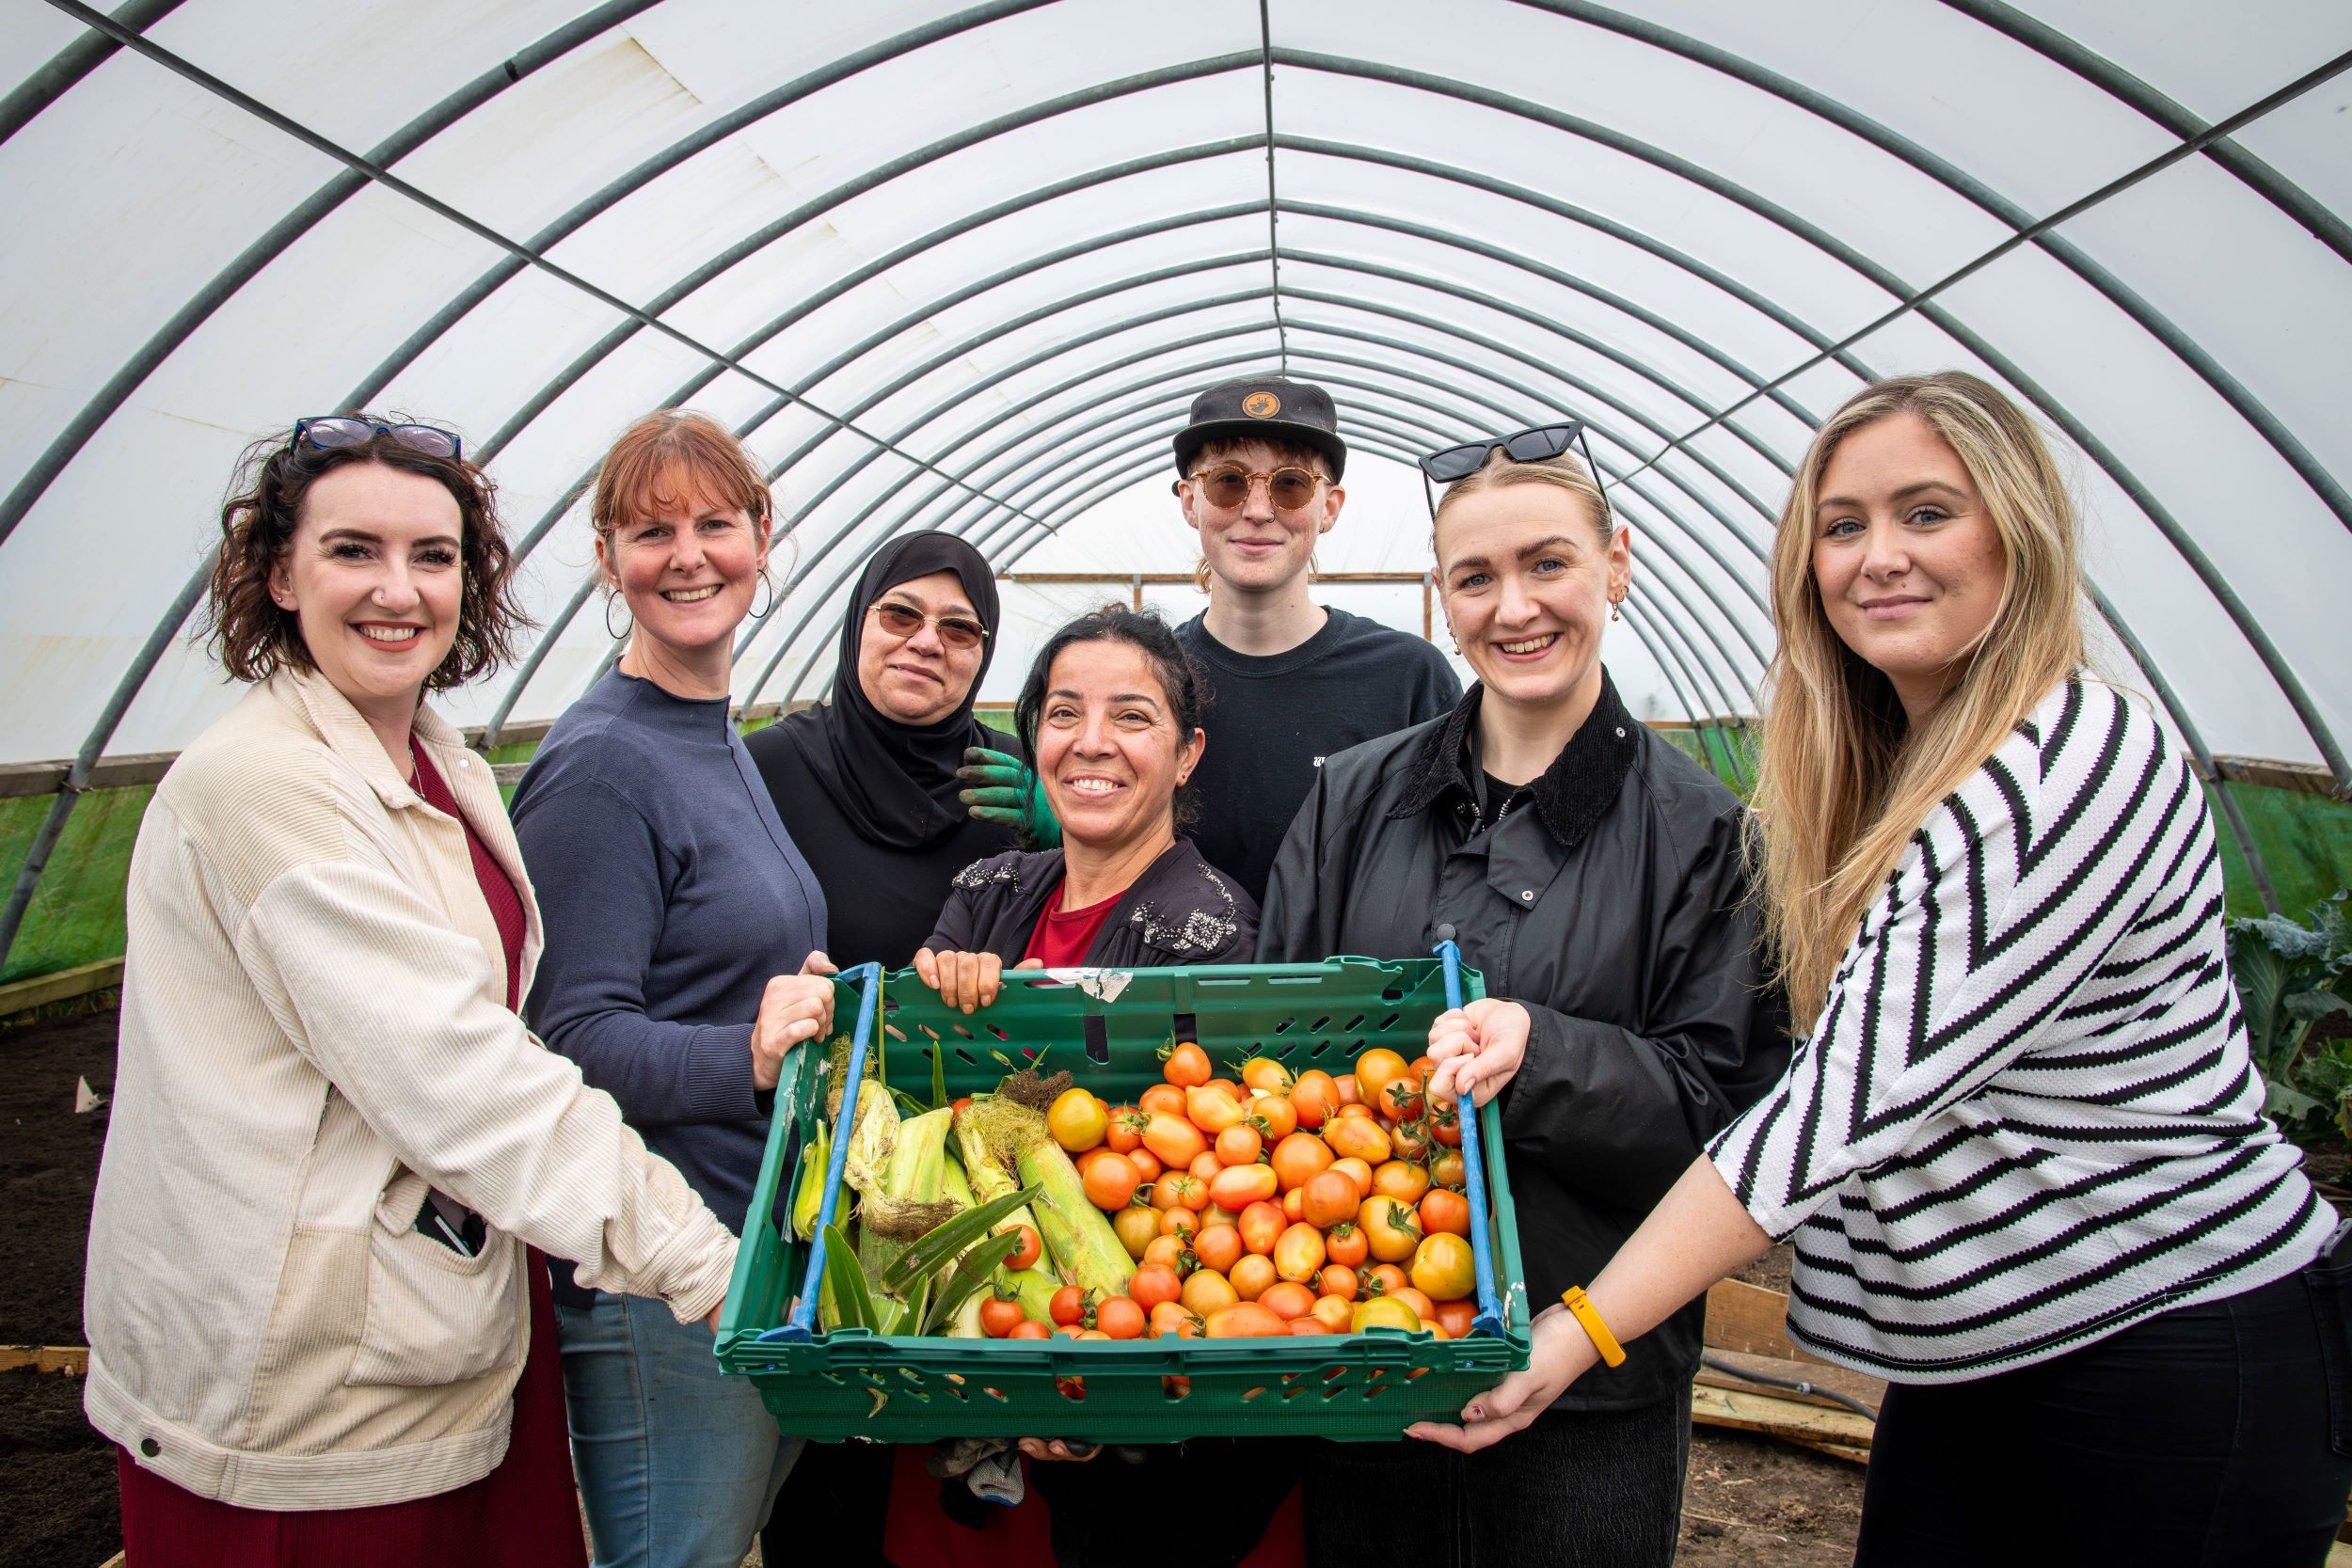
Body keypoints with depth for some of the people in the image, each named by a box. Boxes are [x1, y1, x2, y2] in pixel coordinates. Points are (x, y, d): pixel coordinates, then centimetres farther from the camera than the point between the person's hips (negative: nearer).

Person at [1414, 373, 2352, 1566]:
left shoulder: (2084, 764, -21)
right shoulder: (1888, 775, 7)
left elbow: (1863, 1091, -28)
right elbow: (1846, 1064, 3)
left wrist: (1580, 1330, -29)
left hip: (2176, 1357, -7)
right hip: (1971, 1357, 7)